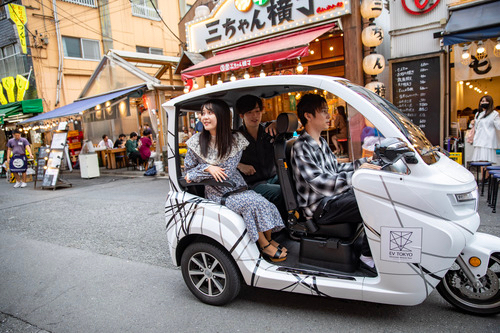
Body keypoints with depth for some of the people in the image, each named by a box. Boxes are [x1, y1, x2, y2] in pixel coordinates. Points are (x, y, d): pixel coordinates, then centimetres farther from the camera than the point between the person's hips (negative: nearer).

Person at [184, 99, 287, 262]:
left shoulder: (235, 141, -5)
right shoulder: (197, 142, -2)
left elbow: (227, 171, -12)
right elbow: (188, 168, 6)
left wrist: (194, 175, -13)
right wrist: (208, 168, -15)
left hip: (238, 188, 2)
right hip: (217, 194, -2)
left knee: (266, 204, -22)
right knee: (252, 203, -26)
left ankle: (268, 239, 2)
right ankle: (264, 245, -10)